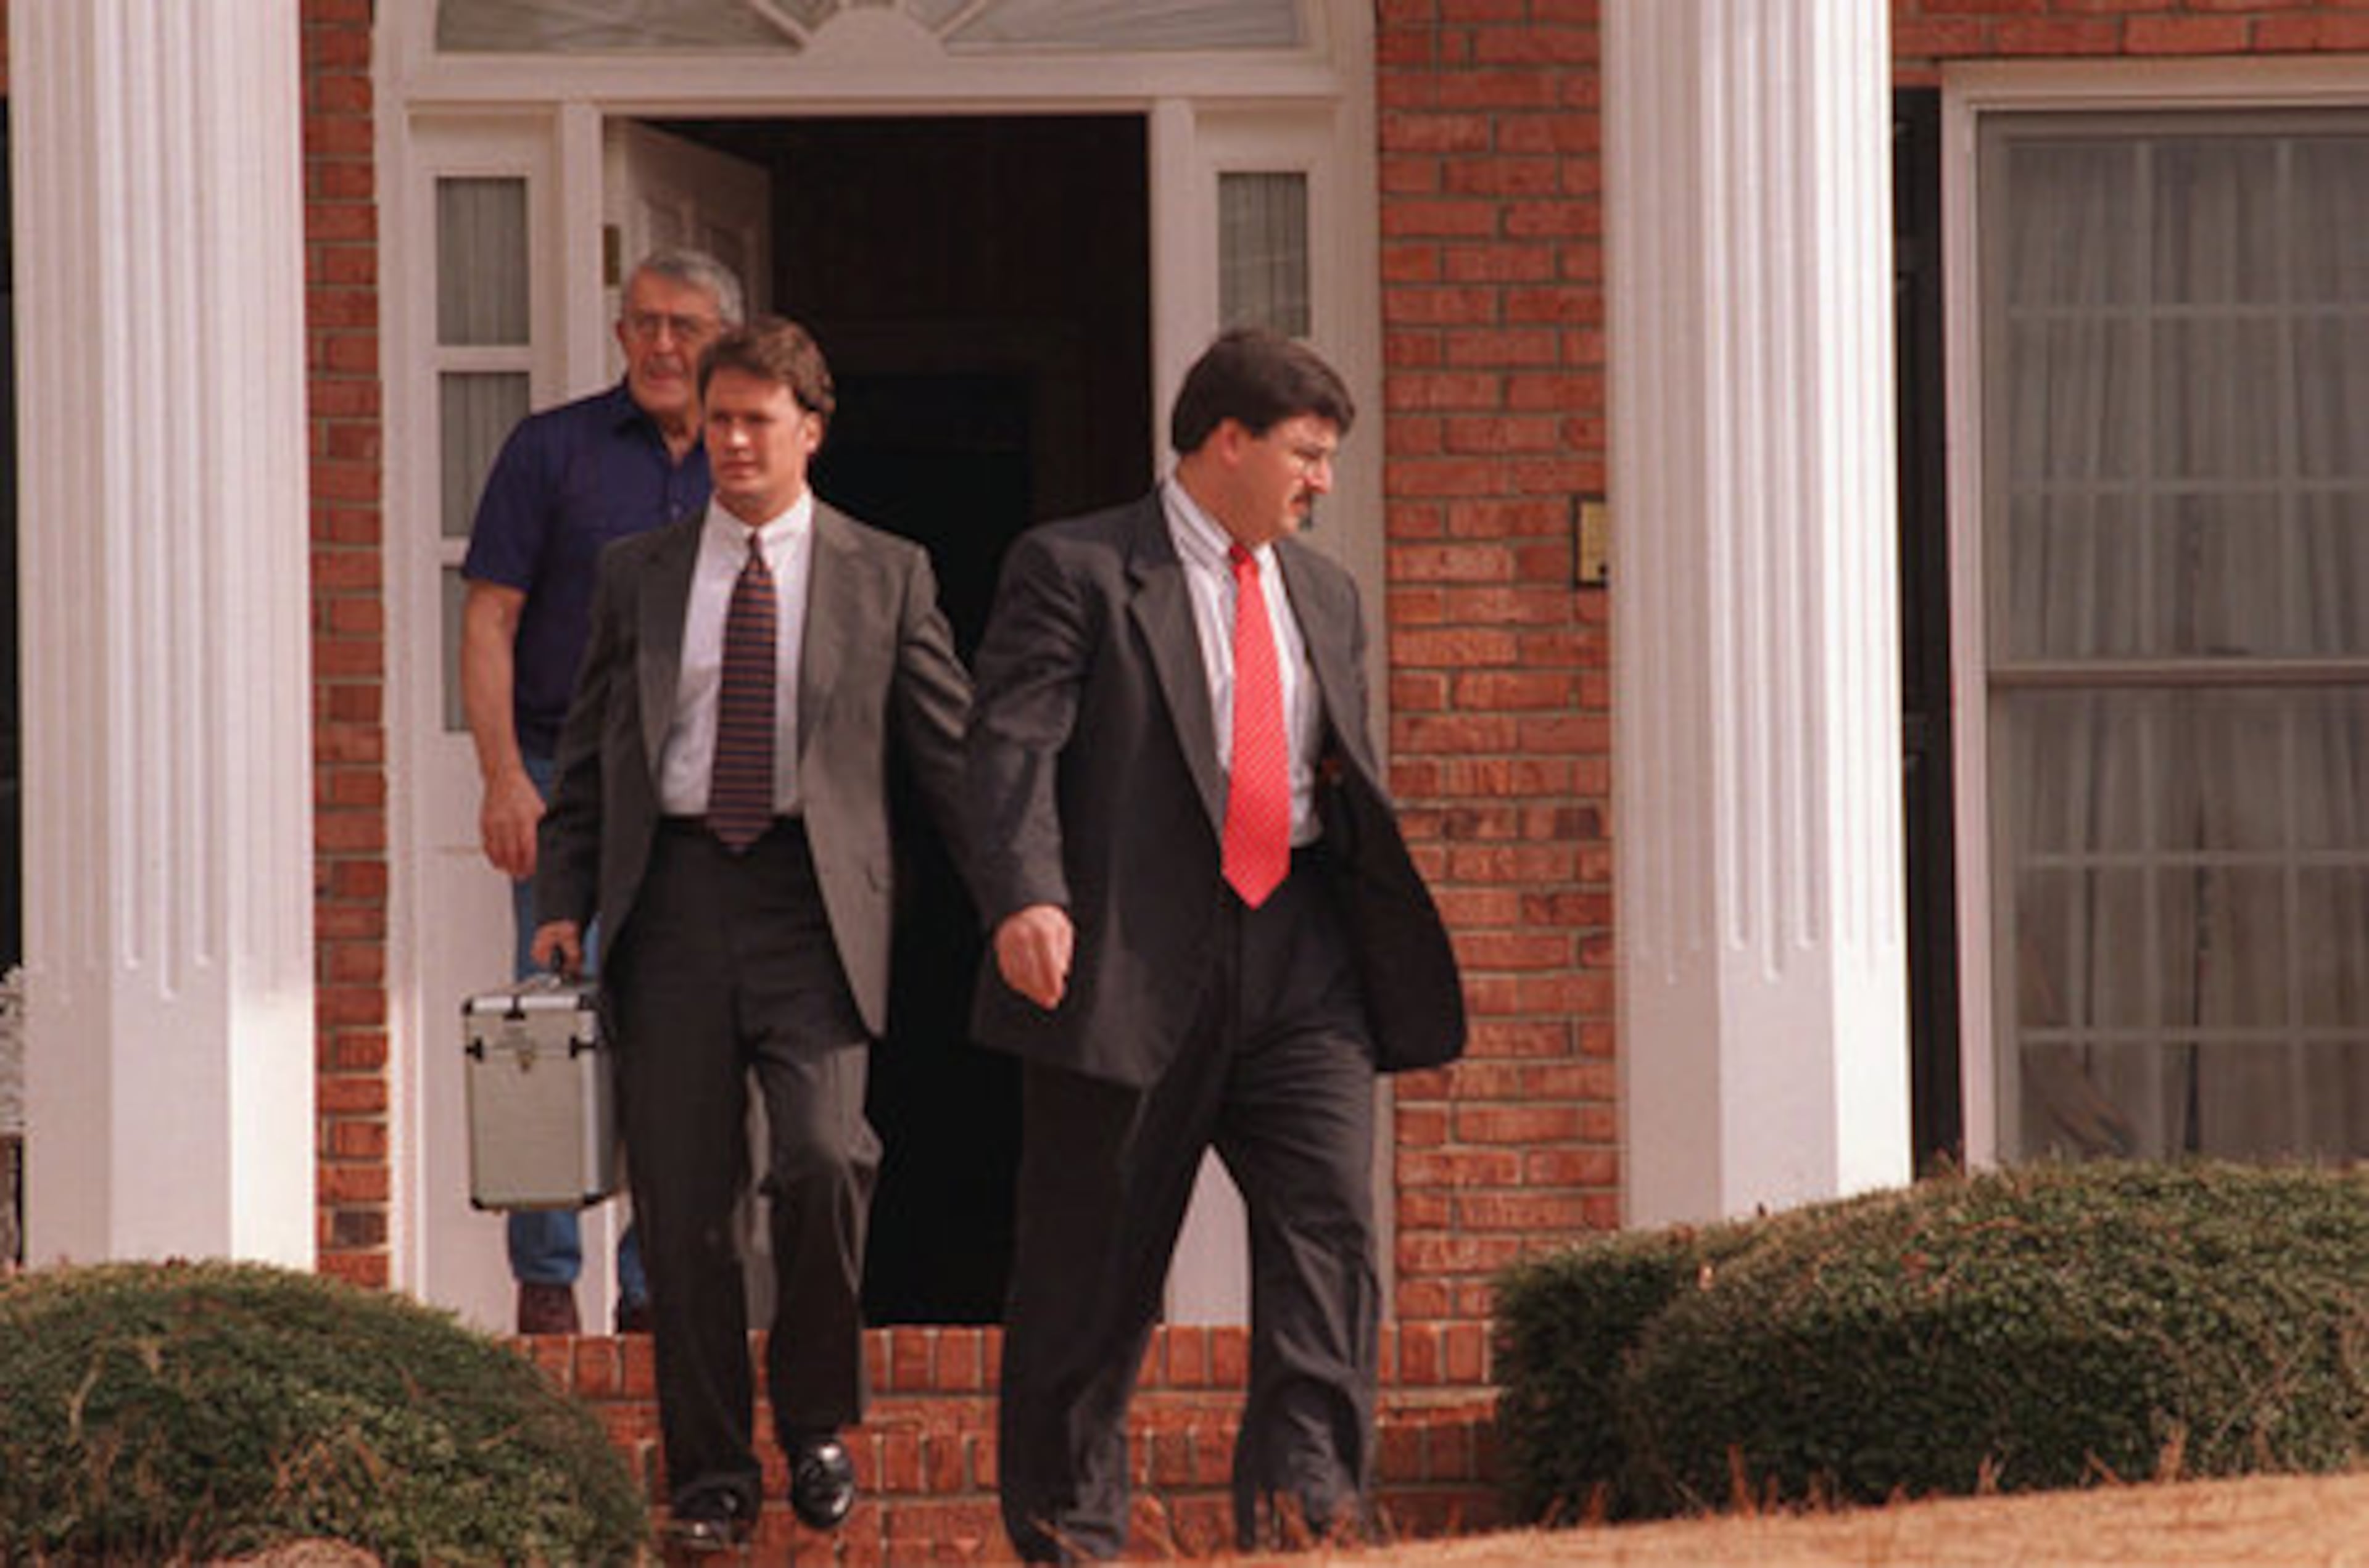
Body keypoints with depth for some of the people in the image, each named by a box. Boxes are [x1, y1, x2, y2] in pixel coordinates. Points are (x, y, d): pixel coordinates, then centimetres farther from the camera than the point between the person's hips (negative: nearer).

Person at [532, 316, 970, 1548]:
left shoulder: (884, 577, 9)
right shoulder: (638, 577, 14)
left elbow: (951, 754, 9)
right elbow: (588, 760, 16)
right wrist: (564, 902, 4)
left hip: (811, 898, -2)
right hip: (671, 894, 2)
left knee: (822, 1157, -19)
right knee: (681, 1196, 0)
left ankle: (816, 1421, 3)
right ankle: (711, 1470, 9)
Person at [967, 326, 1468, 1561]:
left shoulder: (1323, 596, 20)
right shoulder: (1075, 570, 0)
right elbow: (1014, 745, -11)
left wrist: (1387, 951, 16)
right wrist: (1026, 899, -27)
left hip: (1300, 952, 5)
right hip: (1131, 951, -5)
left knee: (1330, 1216, -11)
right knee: (1094, 1262, 2)